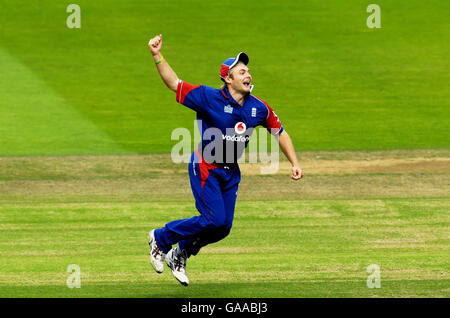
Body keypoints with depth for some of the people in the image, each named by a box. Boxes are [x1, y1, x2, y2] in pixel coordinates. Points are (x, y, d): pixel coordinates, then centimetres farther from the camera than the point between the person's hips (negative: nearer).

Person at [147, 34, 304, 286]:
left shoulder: (259, 108, -1)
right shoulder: (210, 98, -16)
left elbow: (280, 132, 11)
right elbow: (174, 83, -18)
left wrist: (295, 163, 5)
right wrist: (157, 56, -31)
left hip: (231, 172, 6)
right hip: (205, 168, -6)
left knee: (223, 228, 7)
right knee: (215, 220, -14)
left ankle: (179, 255, 30)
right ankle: (161, 239, 7)